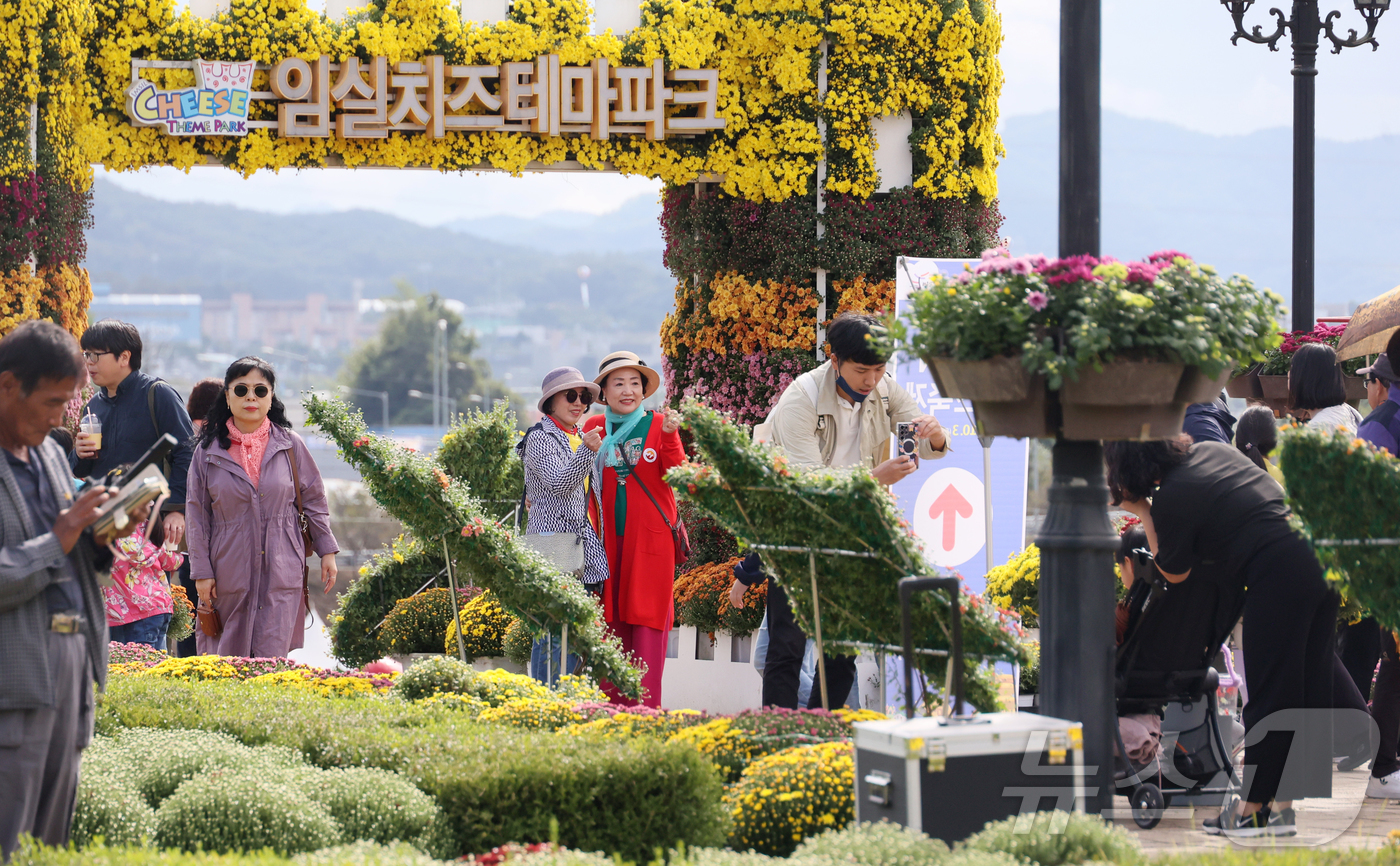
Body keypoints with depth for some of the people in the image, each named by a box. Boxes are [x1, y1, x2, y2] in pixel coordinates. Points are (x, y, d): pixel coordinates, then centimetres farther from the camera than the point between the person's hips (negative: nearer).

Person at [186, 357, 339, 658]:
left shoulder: (291, 446, 5)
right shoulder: (208, 451, 5)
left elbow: (314, 500, 12)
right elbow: (198, 515, 5)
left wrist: (327, 552, 9)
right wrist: (201, 571, 1)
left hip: (282, 572, -1)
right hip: (229, 574, 1)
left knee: (273, 658, -9)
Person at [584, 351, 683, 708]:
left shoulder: (657, 424, 1)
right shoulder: (593, 428, 8)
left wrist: (670, 437, -20)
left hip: (650, 537, -2)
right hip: (608, 538, 2)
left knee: (647, 617, -5)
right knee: (611, 617, 2)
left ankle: (646, 703, -5)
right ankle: (612, 703, 7)